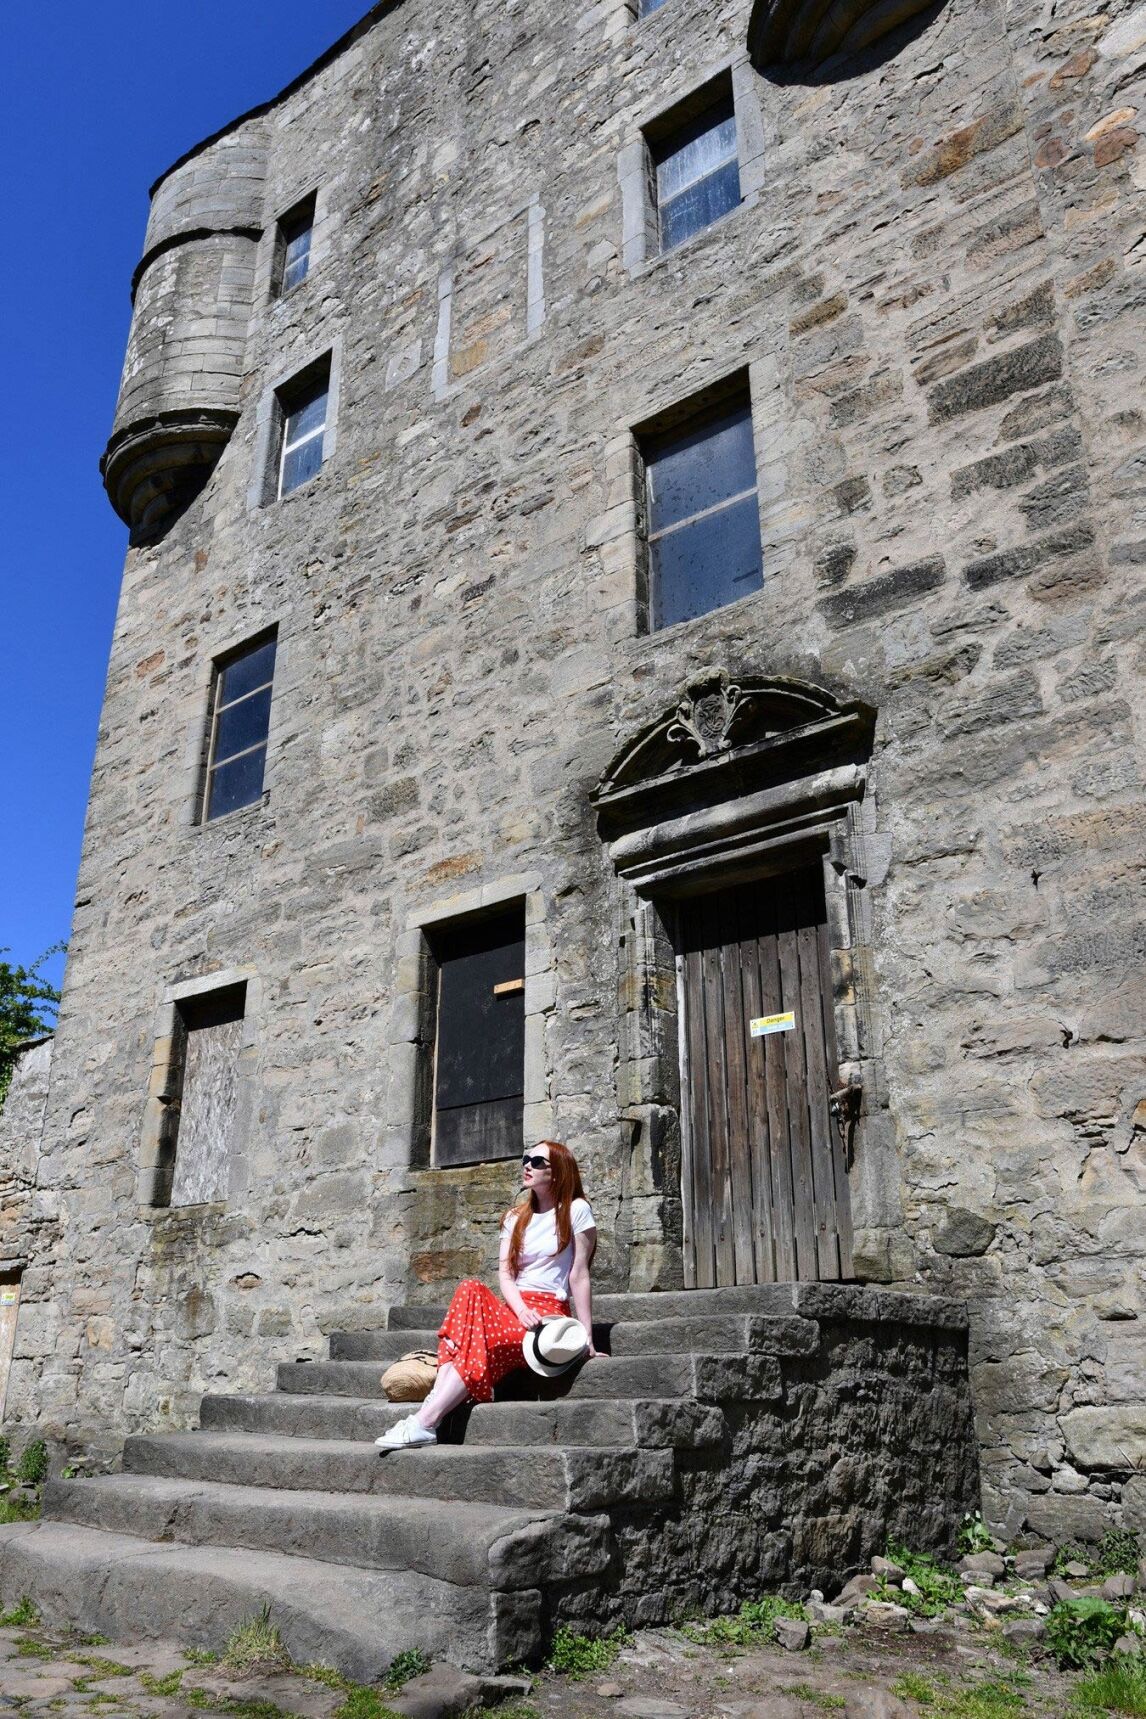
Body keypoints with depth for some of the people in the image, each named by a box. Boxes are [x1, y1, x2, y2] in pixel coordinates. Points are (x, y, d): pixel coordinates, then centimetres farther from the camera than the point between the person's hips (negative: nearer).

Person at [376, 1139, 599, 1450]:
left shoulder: (576, 1210, -1)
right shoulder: (515, 1217, 16)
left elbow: (579, 1276, -5)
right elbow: (505, 1273, 4)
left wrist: (587, 1338, -8)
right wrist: (522, 1310, -17)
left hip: (549, 1315, -5)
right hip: (513, 1309, 5)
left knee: (483, 1340, -32)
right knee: (470, 1290, -26)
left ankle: (424, 1423, -33)